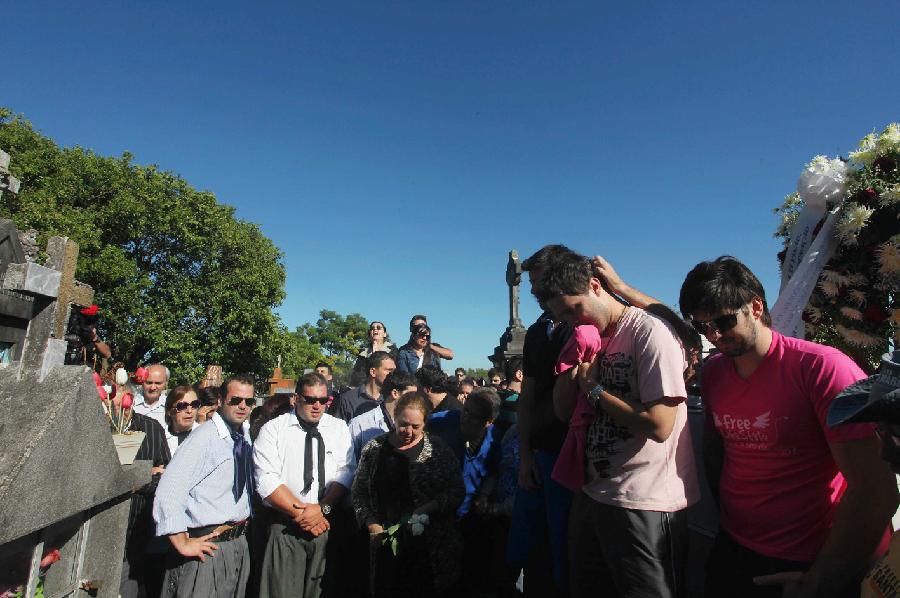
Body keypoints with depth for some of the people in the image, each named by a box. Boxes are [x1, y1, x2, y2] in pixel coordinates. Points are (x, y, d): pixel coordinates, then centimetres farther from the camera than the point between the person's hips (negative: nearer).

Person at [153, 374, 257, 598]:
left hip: (239, 544, 7)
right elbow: (168, 493, -22)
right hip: (207, 546, -7)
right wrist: (183, 544, -19)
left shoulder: (245, 436, 7)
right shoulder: (204, 437, -17)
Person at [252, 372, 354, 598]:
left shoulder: (339, 428, 5)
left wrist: (322, 508, -15)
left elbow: (345, 473, -2)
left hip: (328, 523, 2)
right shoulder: (273, 429, -2)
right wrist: (300, 513, -14)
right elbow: (266, 481, -9)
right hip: (285, 526, -2)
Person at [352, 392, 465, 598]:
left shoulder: (438, 449, -4)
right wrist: (372, 525, -4)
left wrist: (428, 508, -17)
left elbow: (457, 491, -5)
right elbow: (359, 492, 7)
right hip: (386, 546, 2)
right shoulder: (373, 448, 3)